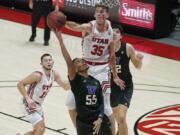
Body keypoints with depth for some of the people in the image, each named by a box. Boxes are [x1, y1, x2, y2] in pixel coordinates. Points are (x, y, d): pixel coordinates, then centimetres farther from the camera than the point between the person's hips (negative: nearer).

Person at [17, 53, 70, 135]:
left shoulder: (54, 74, -3)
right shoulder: (38, 75, -25)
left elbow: (66, 87, 3)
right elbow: (20, 84, -25)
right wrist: (28, 99, -33)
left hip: (38, 105, 9)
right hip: (30, 105, -9)